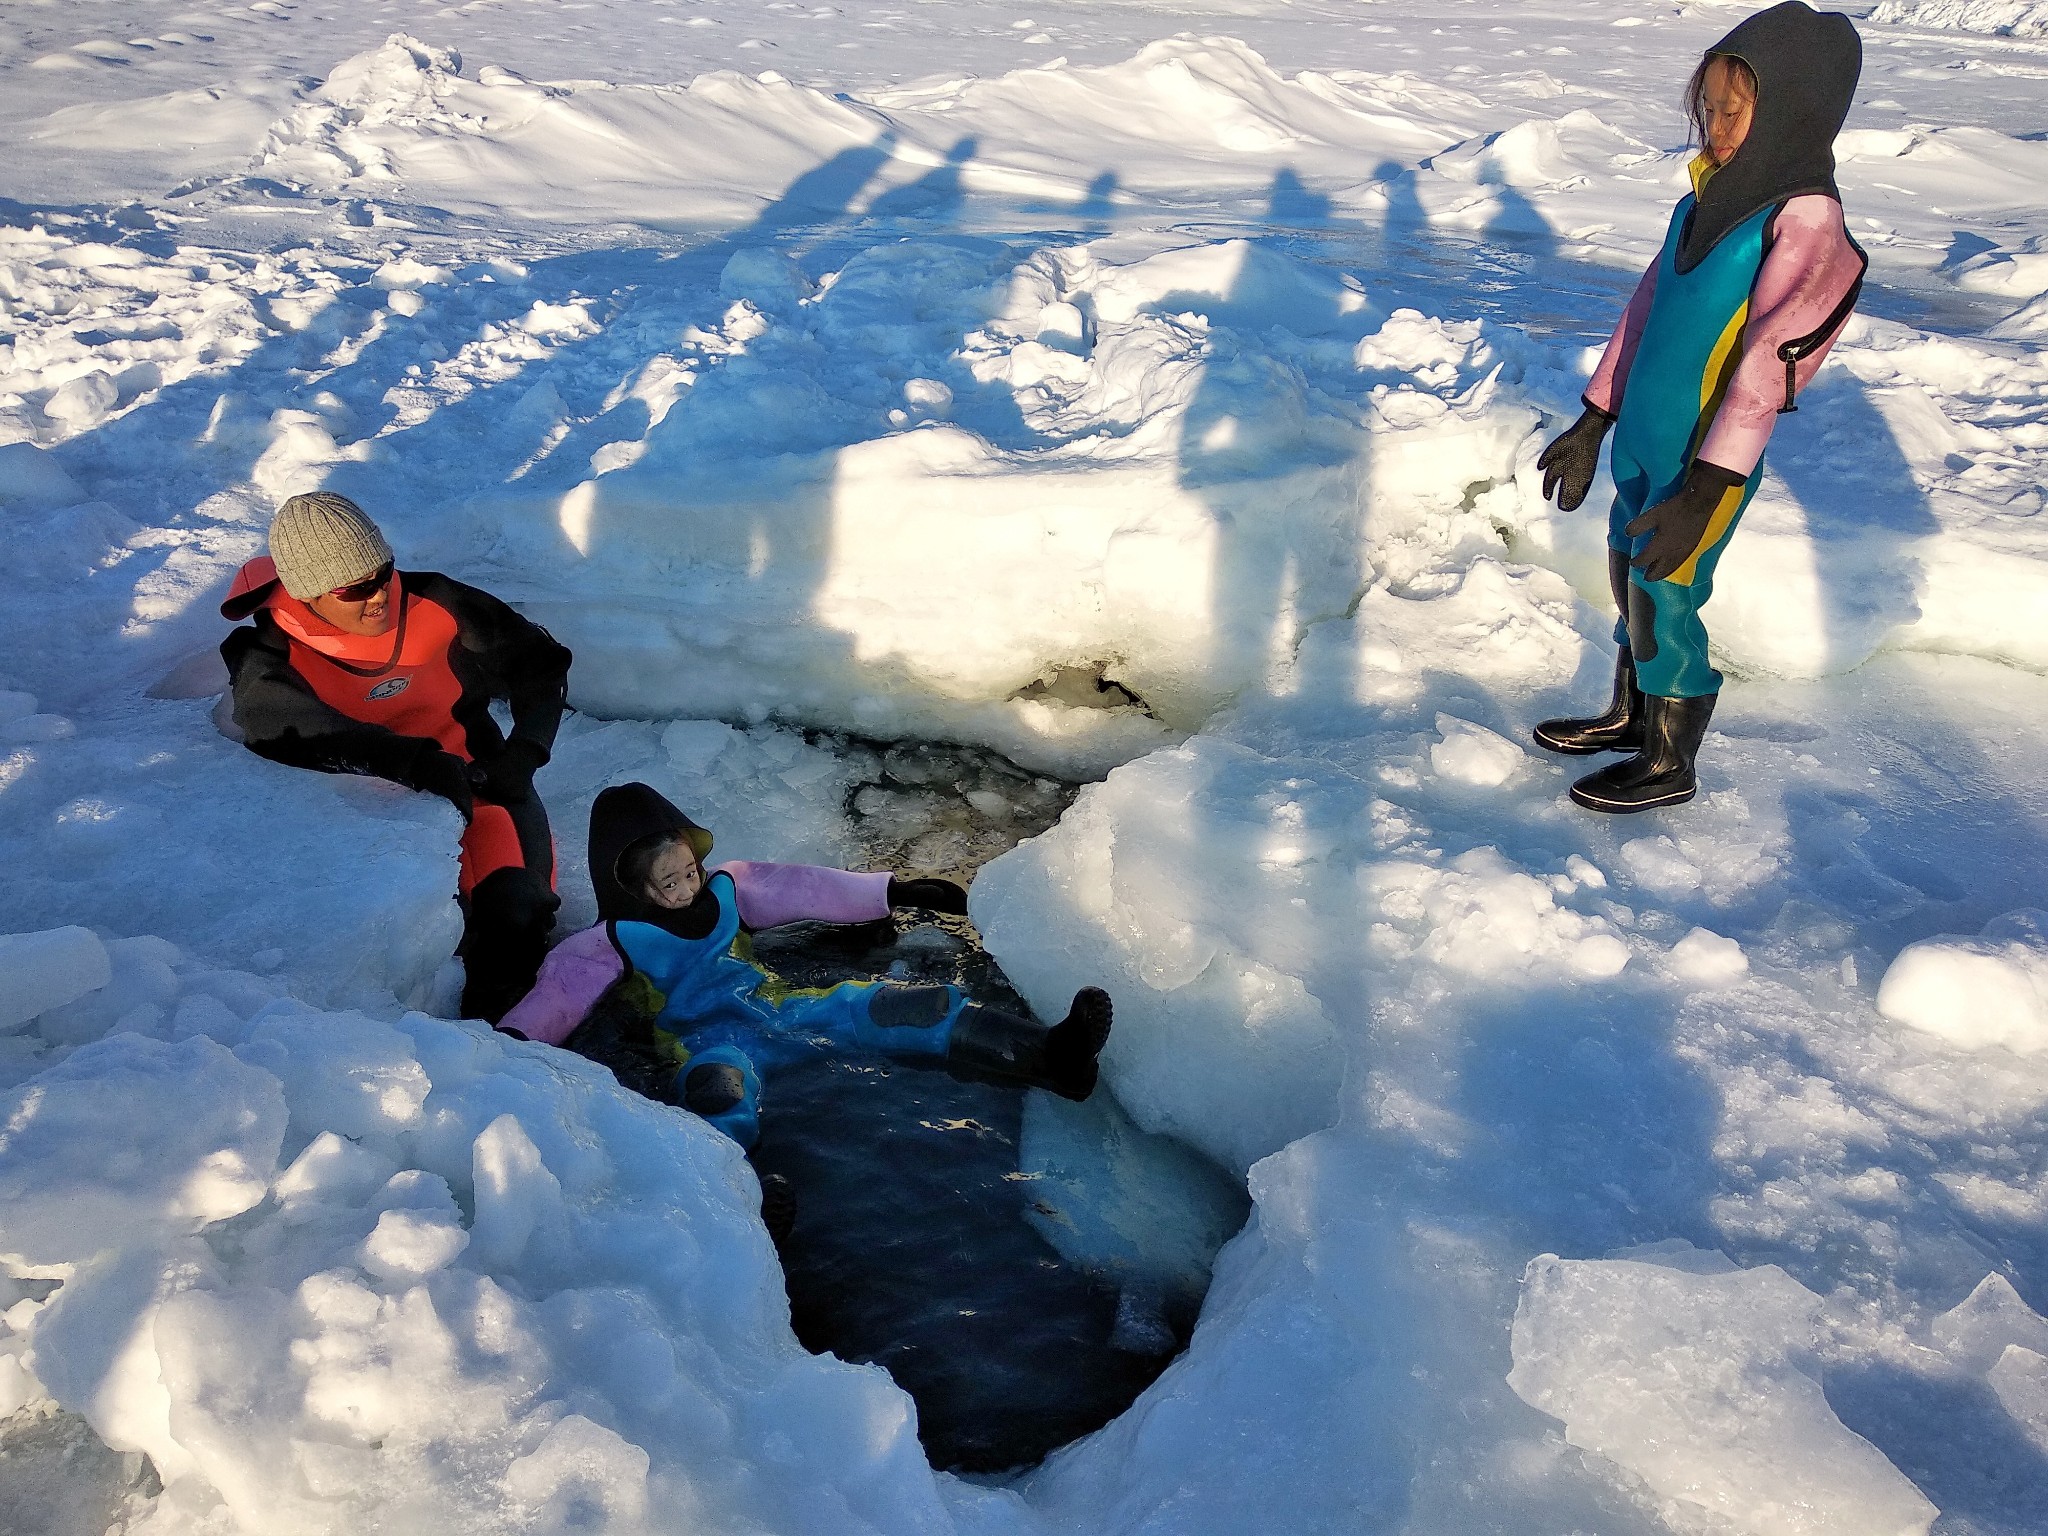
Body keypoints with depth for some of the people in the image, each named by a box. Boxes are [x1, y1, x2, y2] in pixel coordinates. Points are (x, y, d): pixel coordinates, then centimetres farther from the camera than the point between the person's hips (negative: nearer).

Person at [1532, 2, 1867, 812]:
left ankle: (1670, 766, 21)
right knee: (1627, 579, 19)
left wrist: (1703, 492, -27)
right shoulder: (1709, 197, 5)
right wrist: (1591, 424, 15)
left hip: (1704, 465, -7)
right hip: (1644, 443, 8)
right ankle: (1628, 716, 41)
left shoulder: (1803, 219, -18)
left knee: (1664, 605, 2)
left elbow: (1767, 363, -23)